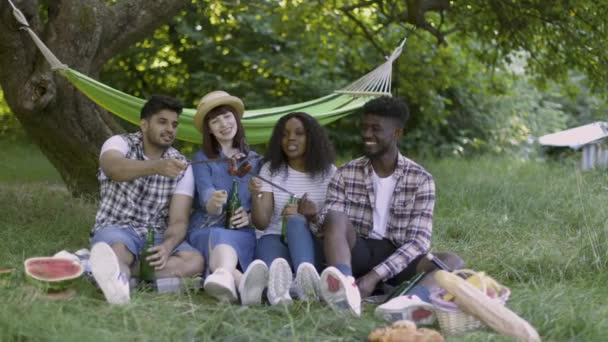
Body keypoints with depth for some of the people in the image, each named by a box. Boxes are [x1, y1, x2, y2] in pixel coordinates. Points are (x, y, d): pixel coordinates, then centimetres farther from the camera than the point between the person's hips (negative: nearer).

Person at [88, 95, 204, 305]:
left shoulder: (181, 167, 2)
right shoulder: (120, 143, -5)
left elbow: (178, 222, -7)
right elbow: (114, 169, -32)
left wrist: (167, 246, -31)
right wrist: (157, 167, -51)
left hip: (157, 236, 2)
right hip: (116, 229, -2)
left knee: (195, 261, -29)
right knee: (116, 252, -37)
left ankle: (118, 274, -49)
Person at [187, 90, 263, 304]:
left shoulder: (254, 160, 18)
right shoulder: (201, 160, 9)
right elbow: (207, 200, -8)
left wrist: (251, 216, -8)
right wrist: (214, 202, -35)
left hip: (243, 233, 1)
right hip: (206, 230, -1)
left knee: (223, 240, -38)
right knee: (218, 238, -40)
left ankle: (224, 277, -76)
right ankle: (242, 283, -76)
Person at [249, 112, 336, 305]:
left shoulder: (328, 172, 7)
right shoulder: (270, 169, 7)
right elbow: (261, 223, -2)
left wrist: (313, 216, -17)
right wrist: (256, 197, -23)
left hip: (311, 244, 0)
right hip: (275, 239, 1)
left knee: (296, 221, -34)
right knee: (268, 244, -36)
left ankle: (306, 271, -65)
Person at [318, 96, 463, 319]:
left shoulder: (421, 179, -2)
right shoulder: (346, 173, 3)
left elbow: (419, 241, -11)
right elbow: (329, 225, -3)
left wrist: (374, 276, -25)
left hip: (397, 261, 0)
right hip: (357, 255, 0)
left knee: (452, 261, -26)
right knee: (335, 217, -28)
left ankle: (410, 303, -58)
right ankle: (346, 290, -55)